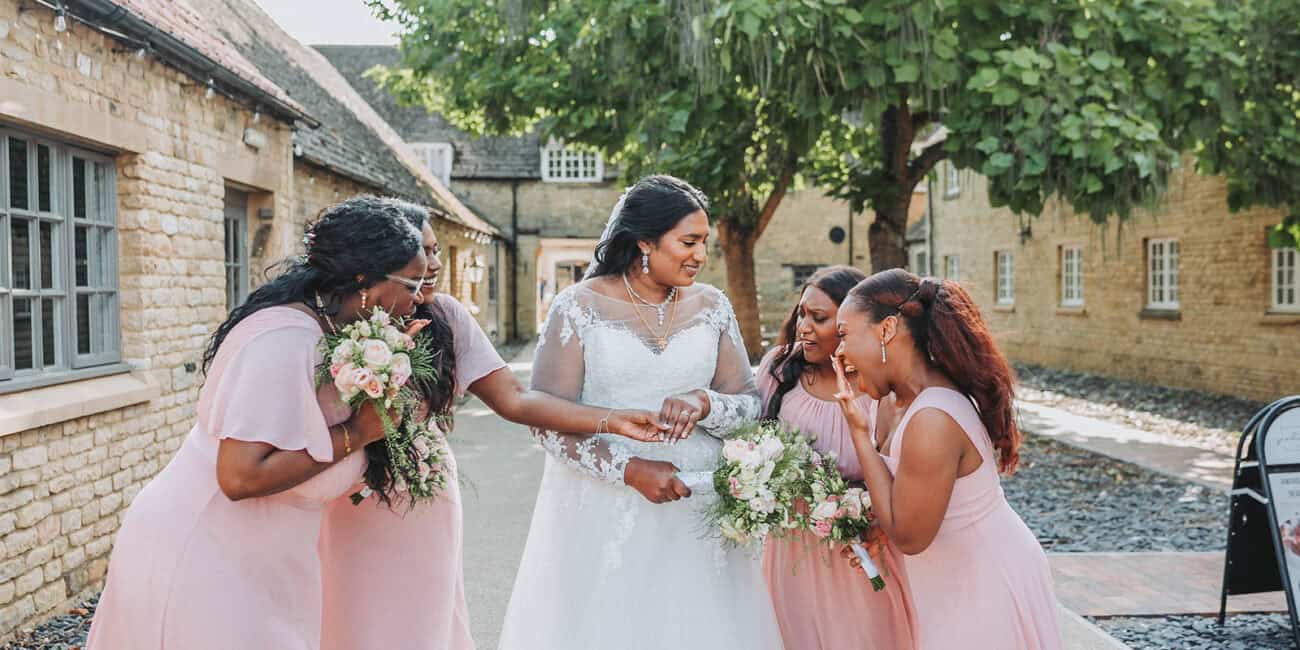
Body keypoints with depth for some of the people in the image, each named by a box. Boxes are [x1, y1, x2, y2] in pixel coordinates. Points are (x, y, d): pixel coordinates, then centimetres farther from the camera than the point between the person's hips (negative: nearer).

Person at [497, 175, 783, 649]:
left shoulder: (712, 307, 4)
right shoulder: (579, 307, -6)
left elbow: (751, 405, 5)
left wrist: (704, 404, -17)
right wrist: (630, 469, -18)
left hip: (696, 508, 3)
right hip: (603, 510, -3)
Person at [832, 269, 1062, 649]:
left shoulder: (931, 421, -32)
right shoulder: (935, 389, -3)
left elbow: (909, 536, -23)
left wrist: (859, 432, -24)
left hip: (987, 593, -8)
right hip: (980, 577, 8)